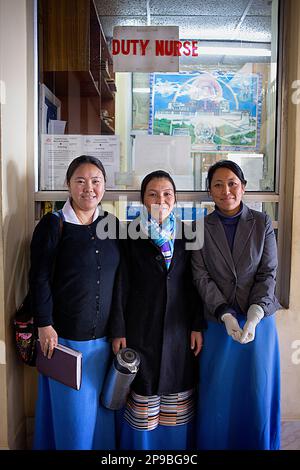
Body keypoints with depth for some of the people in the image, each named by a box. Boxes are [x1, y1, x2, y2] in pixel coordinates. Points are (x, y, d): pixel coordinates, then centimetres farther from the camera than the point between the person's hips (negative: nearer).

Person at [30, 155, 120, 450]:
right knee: (71, 409, 10)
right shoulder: (53, 224, -7)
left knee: (99, 407, 17)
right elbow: (39, 278, -7)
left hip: (103, 335, 4)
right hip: (64, 335, -4)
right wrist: (44, 325, -12)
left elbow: (119, 279, 9)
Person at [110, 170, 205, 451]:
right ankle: (141, 445, 30)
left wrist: (198, 325, 1)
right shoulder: (130, 236, -3)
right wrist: (118, 331, -5)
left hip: (179, 329, 2)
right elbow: (121, 287, -3)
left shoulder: (185, 235, 4)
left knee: (177, 404, 11)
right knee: (143, 395, 8)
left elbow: (194, 285, 6)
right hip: (141, 329, -2)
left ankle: (176, 445, 32)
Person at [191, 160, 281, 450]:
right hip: (218, 322, 0)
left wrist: (254, 316, -16)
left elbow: (268, 273, -3)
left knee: (258, 394, 11)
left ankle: (258, 444, 34)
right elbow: (201, 277, -6)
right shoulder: (201, 228, -1)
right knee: (217, 396, 9)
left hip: (258, 319, 1)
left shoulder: (262, 223, 1)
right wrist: (226, 315, -17)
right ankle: (215, 445, 32)